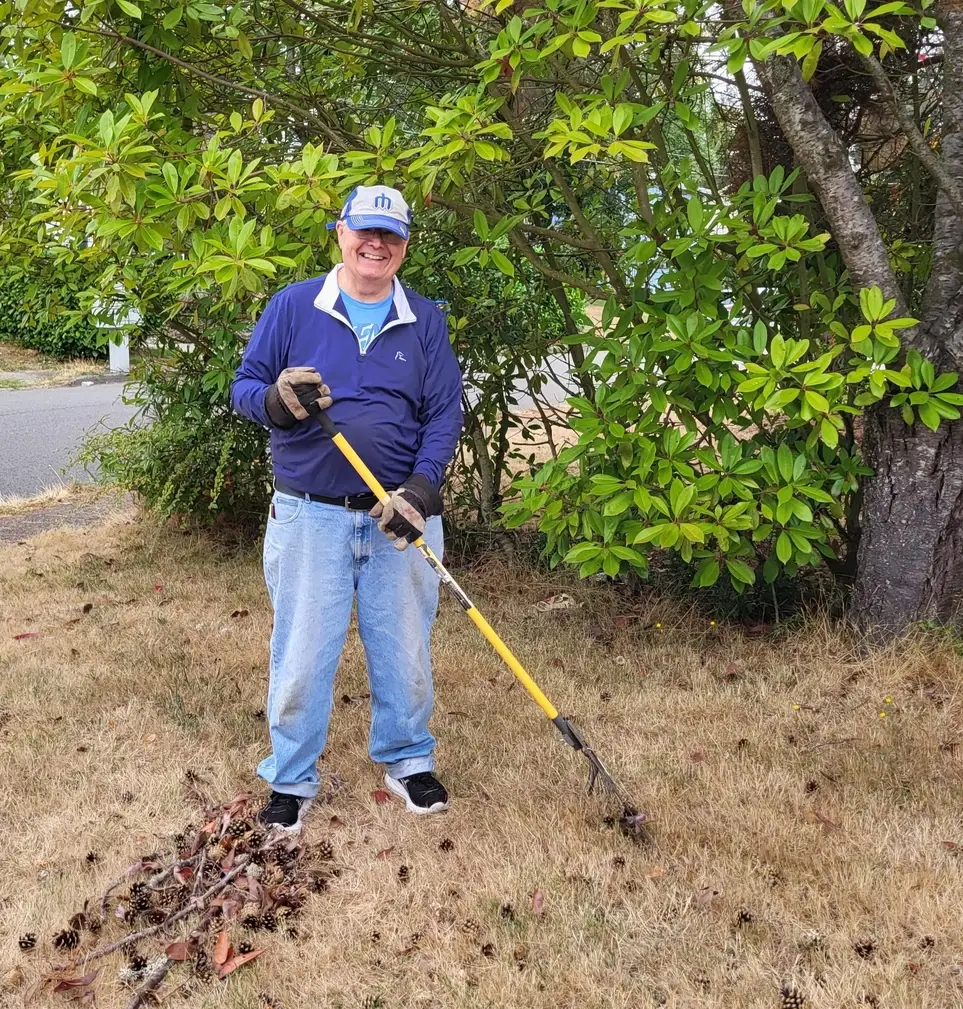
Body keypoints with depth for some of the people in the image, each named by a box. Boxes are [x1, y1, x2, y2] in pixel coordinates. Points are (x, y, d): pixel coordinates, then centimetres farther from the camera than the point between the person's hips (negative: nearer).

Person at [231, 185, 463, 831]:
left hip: (400, 517, 2)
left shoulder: (425, 321, 5)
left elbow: (445, 413, 1)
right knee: (302, 652, 4)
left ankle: (407, 759, 31)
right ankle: (292, 778, 21)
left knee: (405, 649, 11)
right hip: (310, 514, -1)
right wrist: (276, 400, -21)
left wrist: (421, 487, -13)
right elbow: (244, 386, 3)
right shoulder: (292, 306, 2)